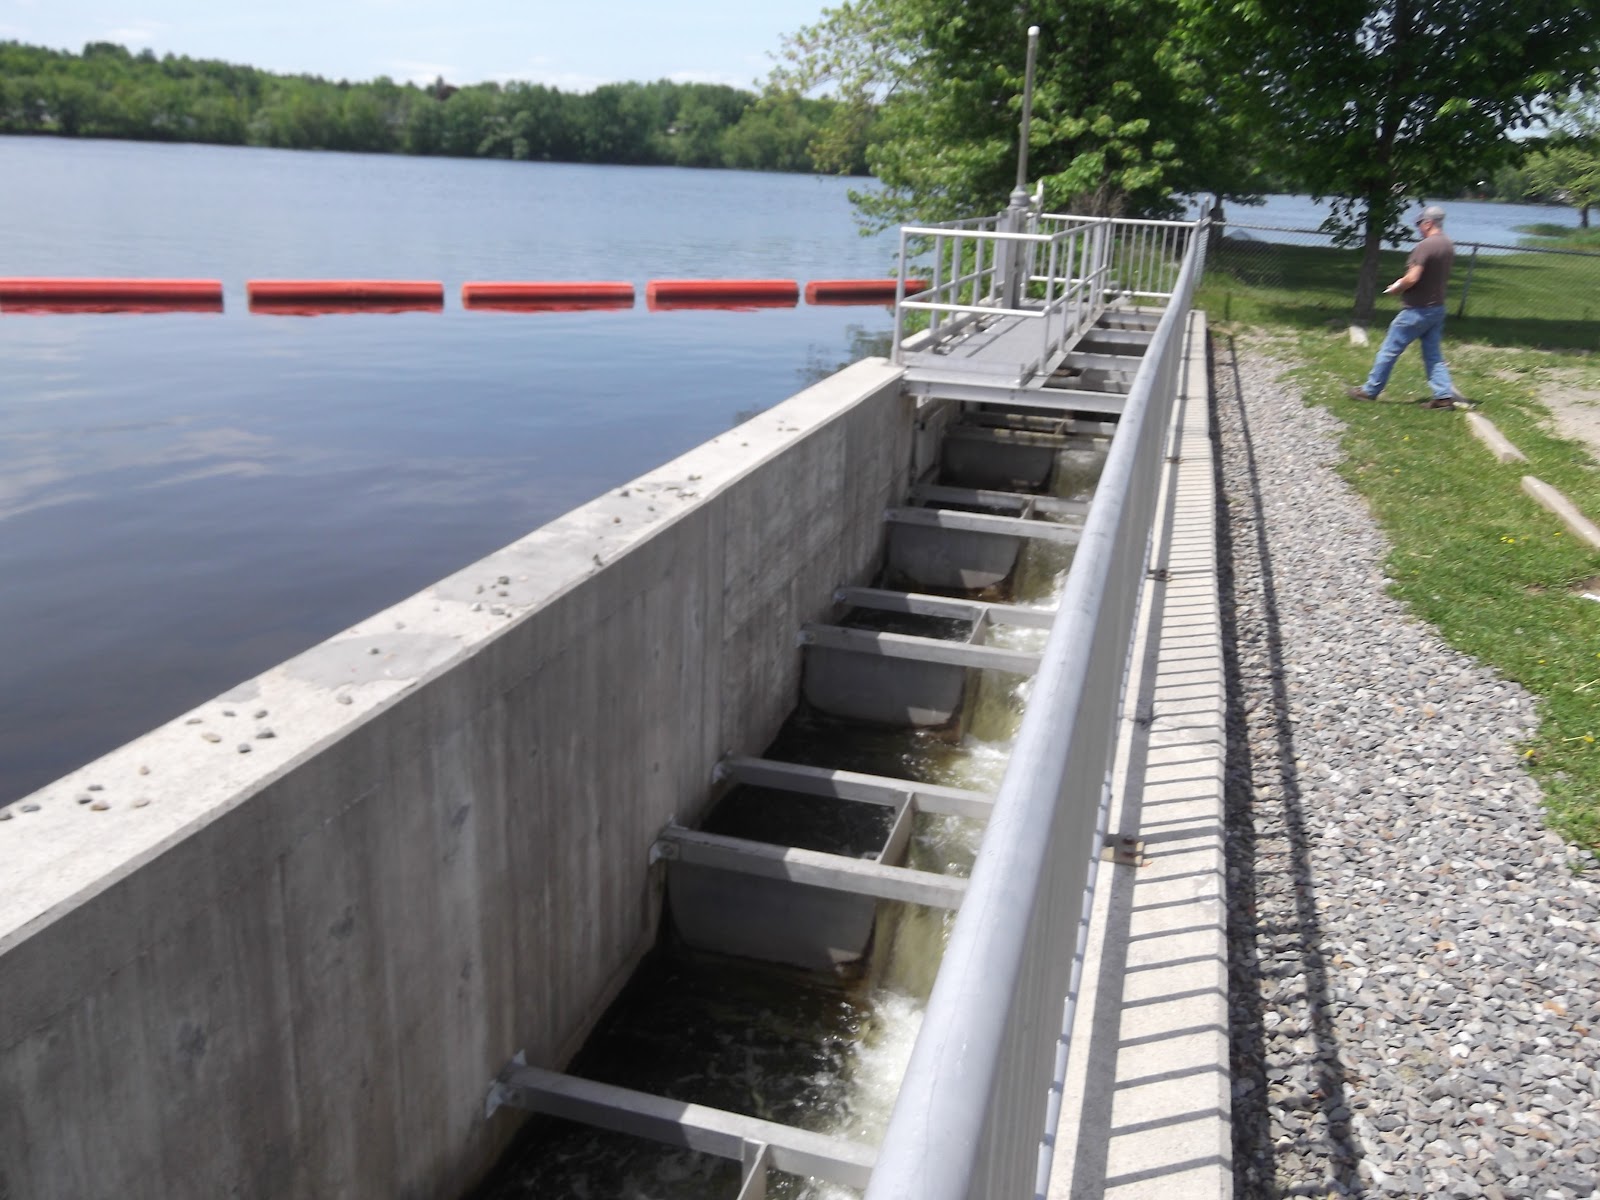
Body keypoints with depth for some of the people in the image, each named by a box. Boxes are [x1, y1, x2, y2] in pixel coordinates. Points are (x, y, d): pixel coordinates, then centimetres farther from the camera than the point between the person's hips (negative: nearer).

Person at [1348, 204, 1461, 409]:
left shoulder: (1425, 246, -19)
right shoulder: (1449, 246, 8)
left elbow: (1412, 278, -25)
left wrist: (1396, 287, -4)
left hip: (1417, 310, -8)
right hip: (1437, 308, 8)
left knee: (1389, 350, 3)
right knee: (1433, 355, 11)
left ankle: (1370, 391, 12)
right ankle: (1444, 396, 6)